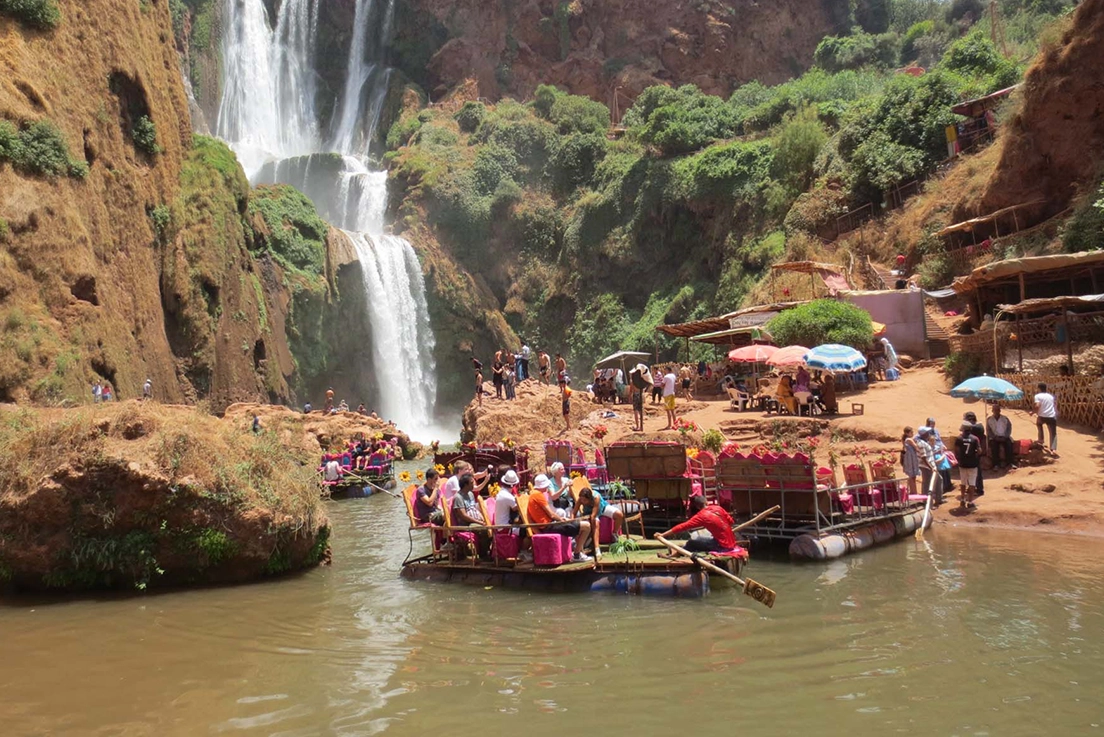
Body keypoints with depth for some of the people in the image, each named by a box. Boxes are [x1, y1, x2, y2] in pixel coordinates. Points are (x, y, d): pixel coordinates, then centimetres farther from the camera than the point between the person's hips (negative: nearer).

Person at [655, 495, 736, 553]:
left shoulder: (701, 516, -14)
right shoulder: (718, 508, 2)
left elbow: (682, 527, -16)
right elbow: (730, 521, 13)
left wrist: (662, 535, -14)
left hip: (723, 546, -7)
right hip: (731, 544, 7)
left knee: (692, 543, -2)